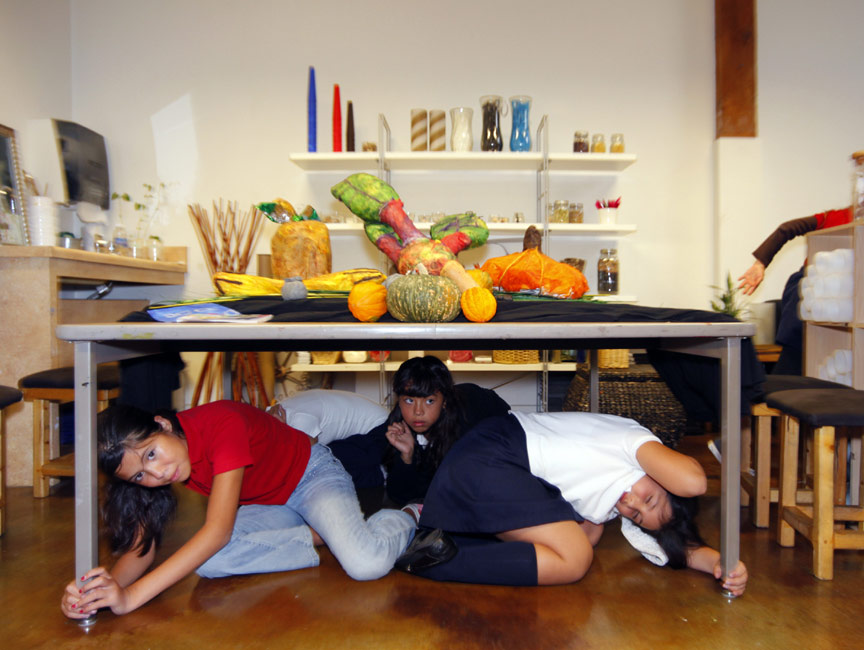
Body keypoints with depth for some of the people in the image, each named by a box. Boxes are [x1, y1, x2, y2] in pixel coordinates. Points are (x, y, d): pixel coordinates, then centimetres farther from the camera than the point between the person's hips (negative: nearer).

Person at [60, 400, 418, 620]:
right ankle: (316, 536, -6)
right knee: (206, 561, -26)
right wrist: (107, 585, -37)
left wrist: (132, 596, -44)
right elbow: (141, 548, -15)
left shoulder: (222, 424, -35)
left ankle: (404, 518, 3)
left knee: (366, 564, -32)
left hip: (311, 474, -6)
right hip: (264, 506, 6)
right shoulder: (149, 467, -14)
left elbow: (219, 530, -39)